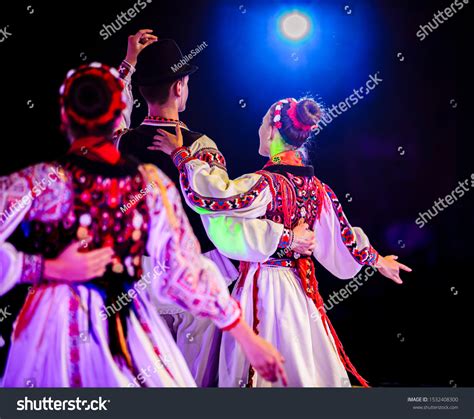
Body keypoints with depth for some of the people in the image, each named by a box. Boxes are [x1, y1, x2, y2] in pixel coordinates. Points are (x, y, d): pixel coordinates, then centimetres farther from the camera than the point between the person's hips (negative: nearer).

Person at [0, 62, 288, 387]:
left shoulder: (40, 182, -11)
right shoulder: (152, 183, -4)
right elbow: (185, 272, -5)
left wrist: (47, 268, -12)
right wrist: (247, 335, 1)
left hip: (54, 323, -1)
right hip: (129, 323, 2)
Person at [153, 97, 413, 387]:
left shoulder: (267, 183, -19)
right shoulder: (317, 188, 2)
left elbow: (211, 196, -31)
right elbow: (343, 238, 8)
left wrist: (181, 154, -20)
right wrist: (376, 259, 26)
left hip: (263, 284, -7)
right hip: (300, 286, 7)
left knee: (263, 367, 4)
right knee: (305, 367, 16)